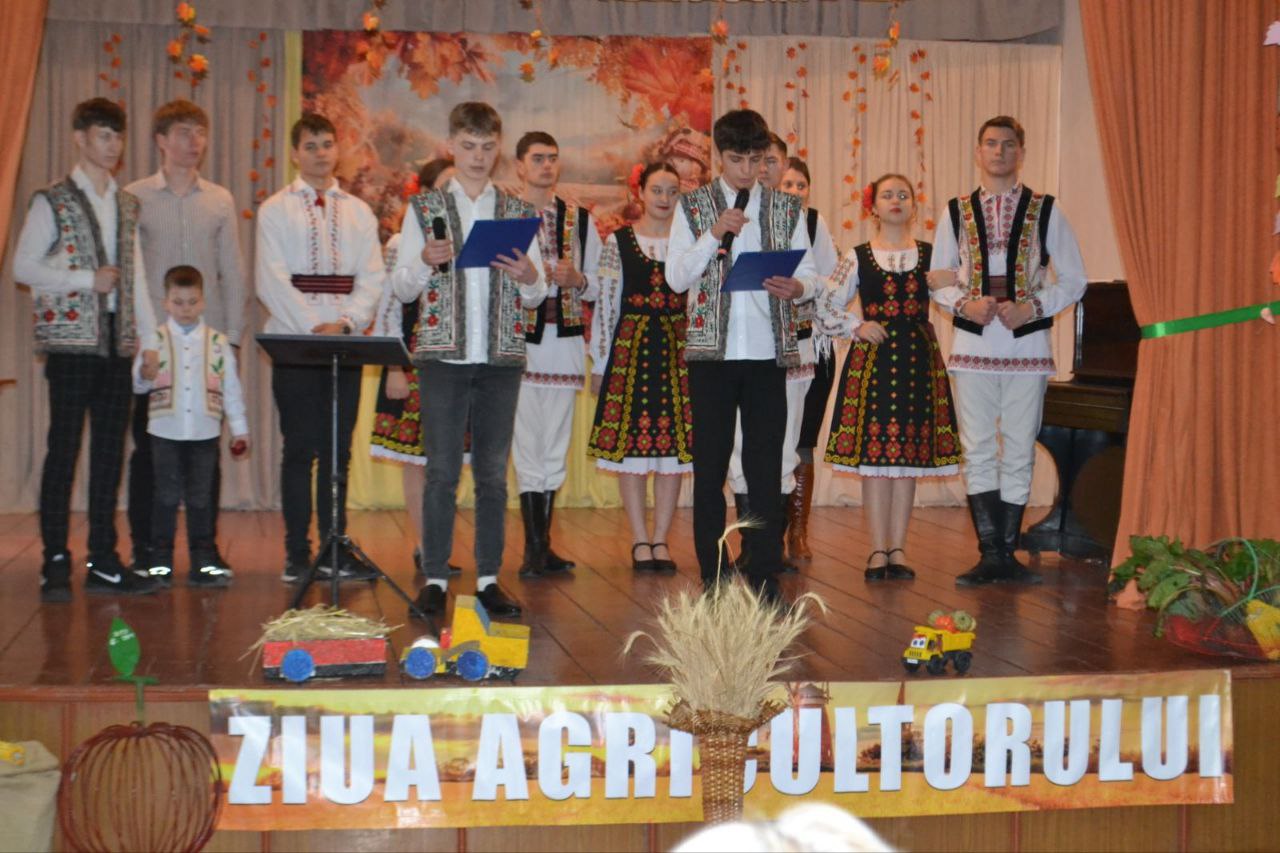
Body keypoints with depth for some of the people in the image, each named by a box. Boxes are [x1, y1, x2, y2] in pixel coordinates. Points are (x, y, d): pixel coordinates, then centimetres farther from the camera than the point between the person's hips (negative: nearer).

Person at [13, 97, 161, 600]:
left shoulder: (127, 205, 15)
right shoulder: (53, 201, -1)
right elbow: (23, 267, -5)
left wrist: (148, 340, 9)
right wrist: (88, 280, -12)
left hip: (118, 342, 5)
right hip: (71, 338, -5)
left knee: (111, 449, 5)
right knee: (65, 446, -3)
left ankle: (103, 563, 10)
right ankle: (55, 563, 3)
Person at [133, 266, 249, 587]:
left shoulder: (218, 342, 5)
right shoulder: (155, 339, 2)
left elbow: (231, 388, 8)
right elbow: (137, 384, 0)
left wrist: (240, 429, 6)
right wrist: (146, 376, -22)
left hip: (205, 431, 1)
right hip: (165, 431, -1)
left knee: (201, 497, 7)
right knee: (166, 496, 3)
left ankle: (203, 562, 12)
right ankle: (160, 562, 10)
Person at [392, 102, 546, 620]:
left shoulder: (518, 212, 10)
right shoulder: (425, 207, 5)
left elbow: (536, 298, 11)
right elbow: (402, 289, 4)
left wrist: (528, 277, -11)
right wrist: (424, 262, -16)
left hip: (501, 357, 2)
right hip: (443, 355, -2)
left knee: (493, 472, 5)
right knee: (442, 471, -1)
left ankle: (489, 578, 12)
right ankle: (435, 579, 6)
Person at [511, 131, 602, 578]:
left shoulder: (580, 219, 15)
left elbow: (598, 286, 13)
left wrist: (576, 278, -7)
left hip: (565, 340, 4)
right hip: (518, 340, -4)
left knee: (554, 447, 7)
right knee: (528, 444, -7)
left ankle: (541, 546, 14)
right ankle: (535, 548, -4)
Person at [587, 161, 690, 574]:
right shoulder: (618, 241, 4)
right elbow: (605, 303, 4)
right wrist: (599, 362, 3)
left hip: (679, 347, 1)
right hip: (631, 346, -1)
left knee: (675, 443, 2)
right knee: (631, 442, 0)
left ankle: (660, 539, 11)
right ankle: (640, 540, 8)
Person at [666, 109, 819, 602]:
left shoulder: (786, 208, 11)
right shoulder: (693, 206, 7)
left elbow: (809, 275, 9)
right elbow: (676, 278, -1)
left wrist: (797, 287, -13)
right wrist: (714, 234, -13)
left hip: (768, 351, 1)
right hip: (711, 351, -1)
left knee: (767, 464, 1)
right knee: (710, 464, 2)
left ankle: (765, 577, 7)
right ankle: (712, 577, 10)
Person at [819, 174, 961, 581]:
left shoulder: (930, 254, 8)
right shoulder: (858, 258, 5)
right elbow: (825, 308, 6)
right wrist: (858, 327, -7)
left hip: (918, 359, 1)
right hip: (872, 360, -1)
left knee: (909, 454, 3)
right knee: (873, 454, -2)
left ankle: (897, 549, 10)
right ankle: (878, 551, 5)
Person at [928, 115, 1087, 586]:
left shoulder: (1046, 211, 5)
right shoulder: (956, 212, 10)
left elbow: (1073, 280, 5)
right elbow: (937, 279, 12)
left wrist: (1031, 309, -11)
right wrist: (966, 304, -9)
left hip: (1027, 346, -1)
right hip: (972, 346, 1)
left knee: (1018, 453, 2)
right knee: (978, 452, -1)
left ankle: (1005, 553, 9)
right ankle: (991, 555, 3)